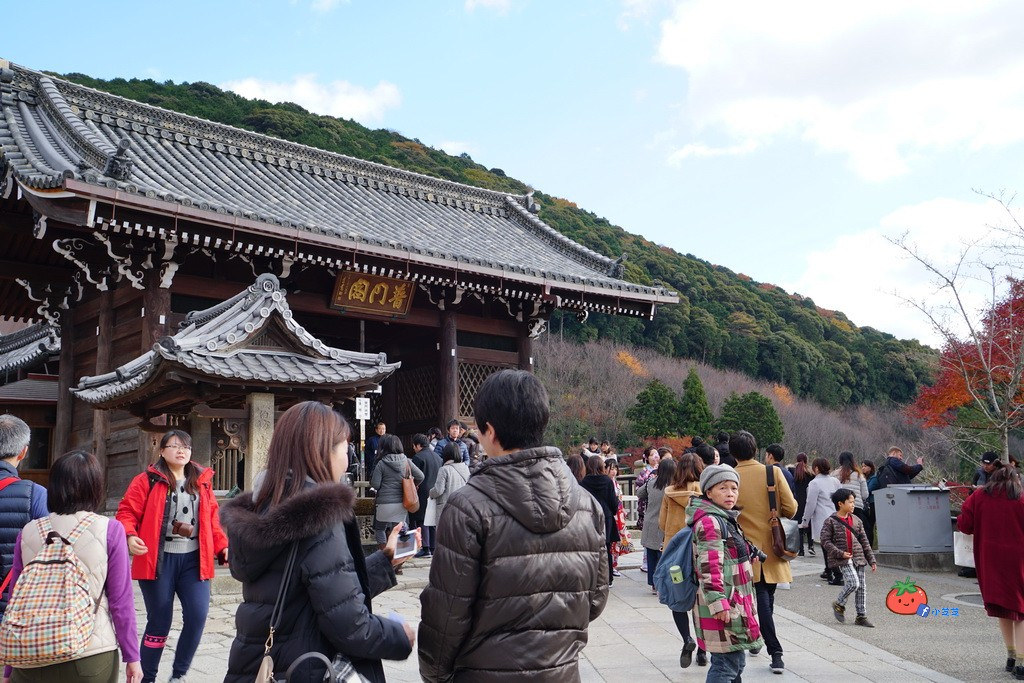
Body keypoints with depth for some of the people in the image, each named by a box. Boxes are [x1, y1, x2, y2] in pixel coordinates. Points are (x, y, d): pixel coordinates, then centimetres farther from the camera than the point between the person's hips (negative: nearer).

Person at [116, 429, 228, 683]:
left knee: (197, 617, -7)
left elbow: (212, 519, 15)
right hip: (158, 560, -3)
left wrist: (222, 546, 4)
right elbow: (126, 512, -4)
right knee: (159, 622, 4)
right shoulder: (147, 480, 0)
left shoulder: (202, 481, 12)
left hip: (193, 560, 3)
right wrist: (129, 536, -22)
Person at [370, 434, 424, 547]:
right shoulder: (406, 461, 1)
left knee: (379, 529, 14)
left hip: (385, 503, -4)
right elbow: (420, 476, 1)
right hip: (402, 503, 4)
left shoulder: (381, 463, -9)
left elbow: (375, 485, -10)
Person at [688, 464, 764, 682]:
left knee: (736, 663, 15)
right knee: (726, 665, -9)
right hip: (724, 608, -10)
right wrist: (718, 603, -25)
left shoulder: (726, 519, 16)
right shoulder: (709, 522, -15)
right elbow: (709, 567, -22)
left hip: (735, 604, 10)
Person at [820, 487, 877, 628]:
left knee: (862, 586, 6)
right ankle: (839, 604, 8)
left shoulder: (856, 520, 10)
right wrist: (840, 553, -18)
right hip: (843, 558, -6)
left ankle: (861, 616, 16)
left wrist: (871, 560, 11)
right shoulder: (831, 521, -7)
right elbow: (825, 541, -9)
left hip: (858, 557, 6)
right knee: (853, 583, -18)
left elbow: (864, 541, 13)